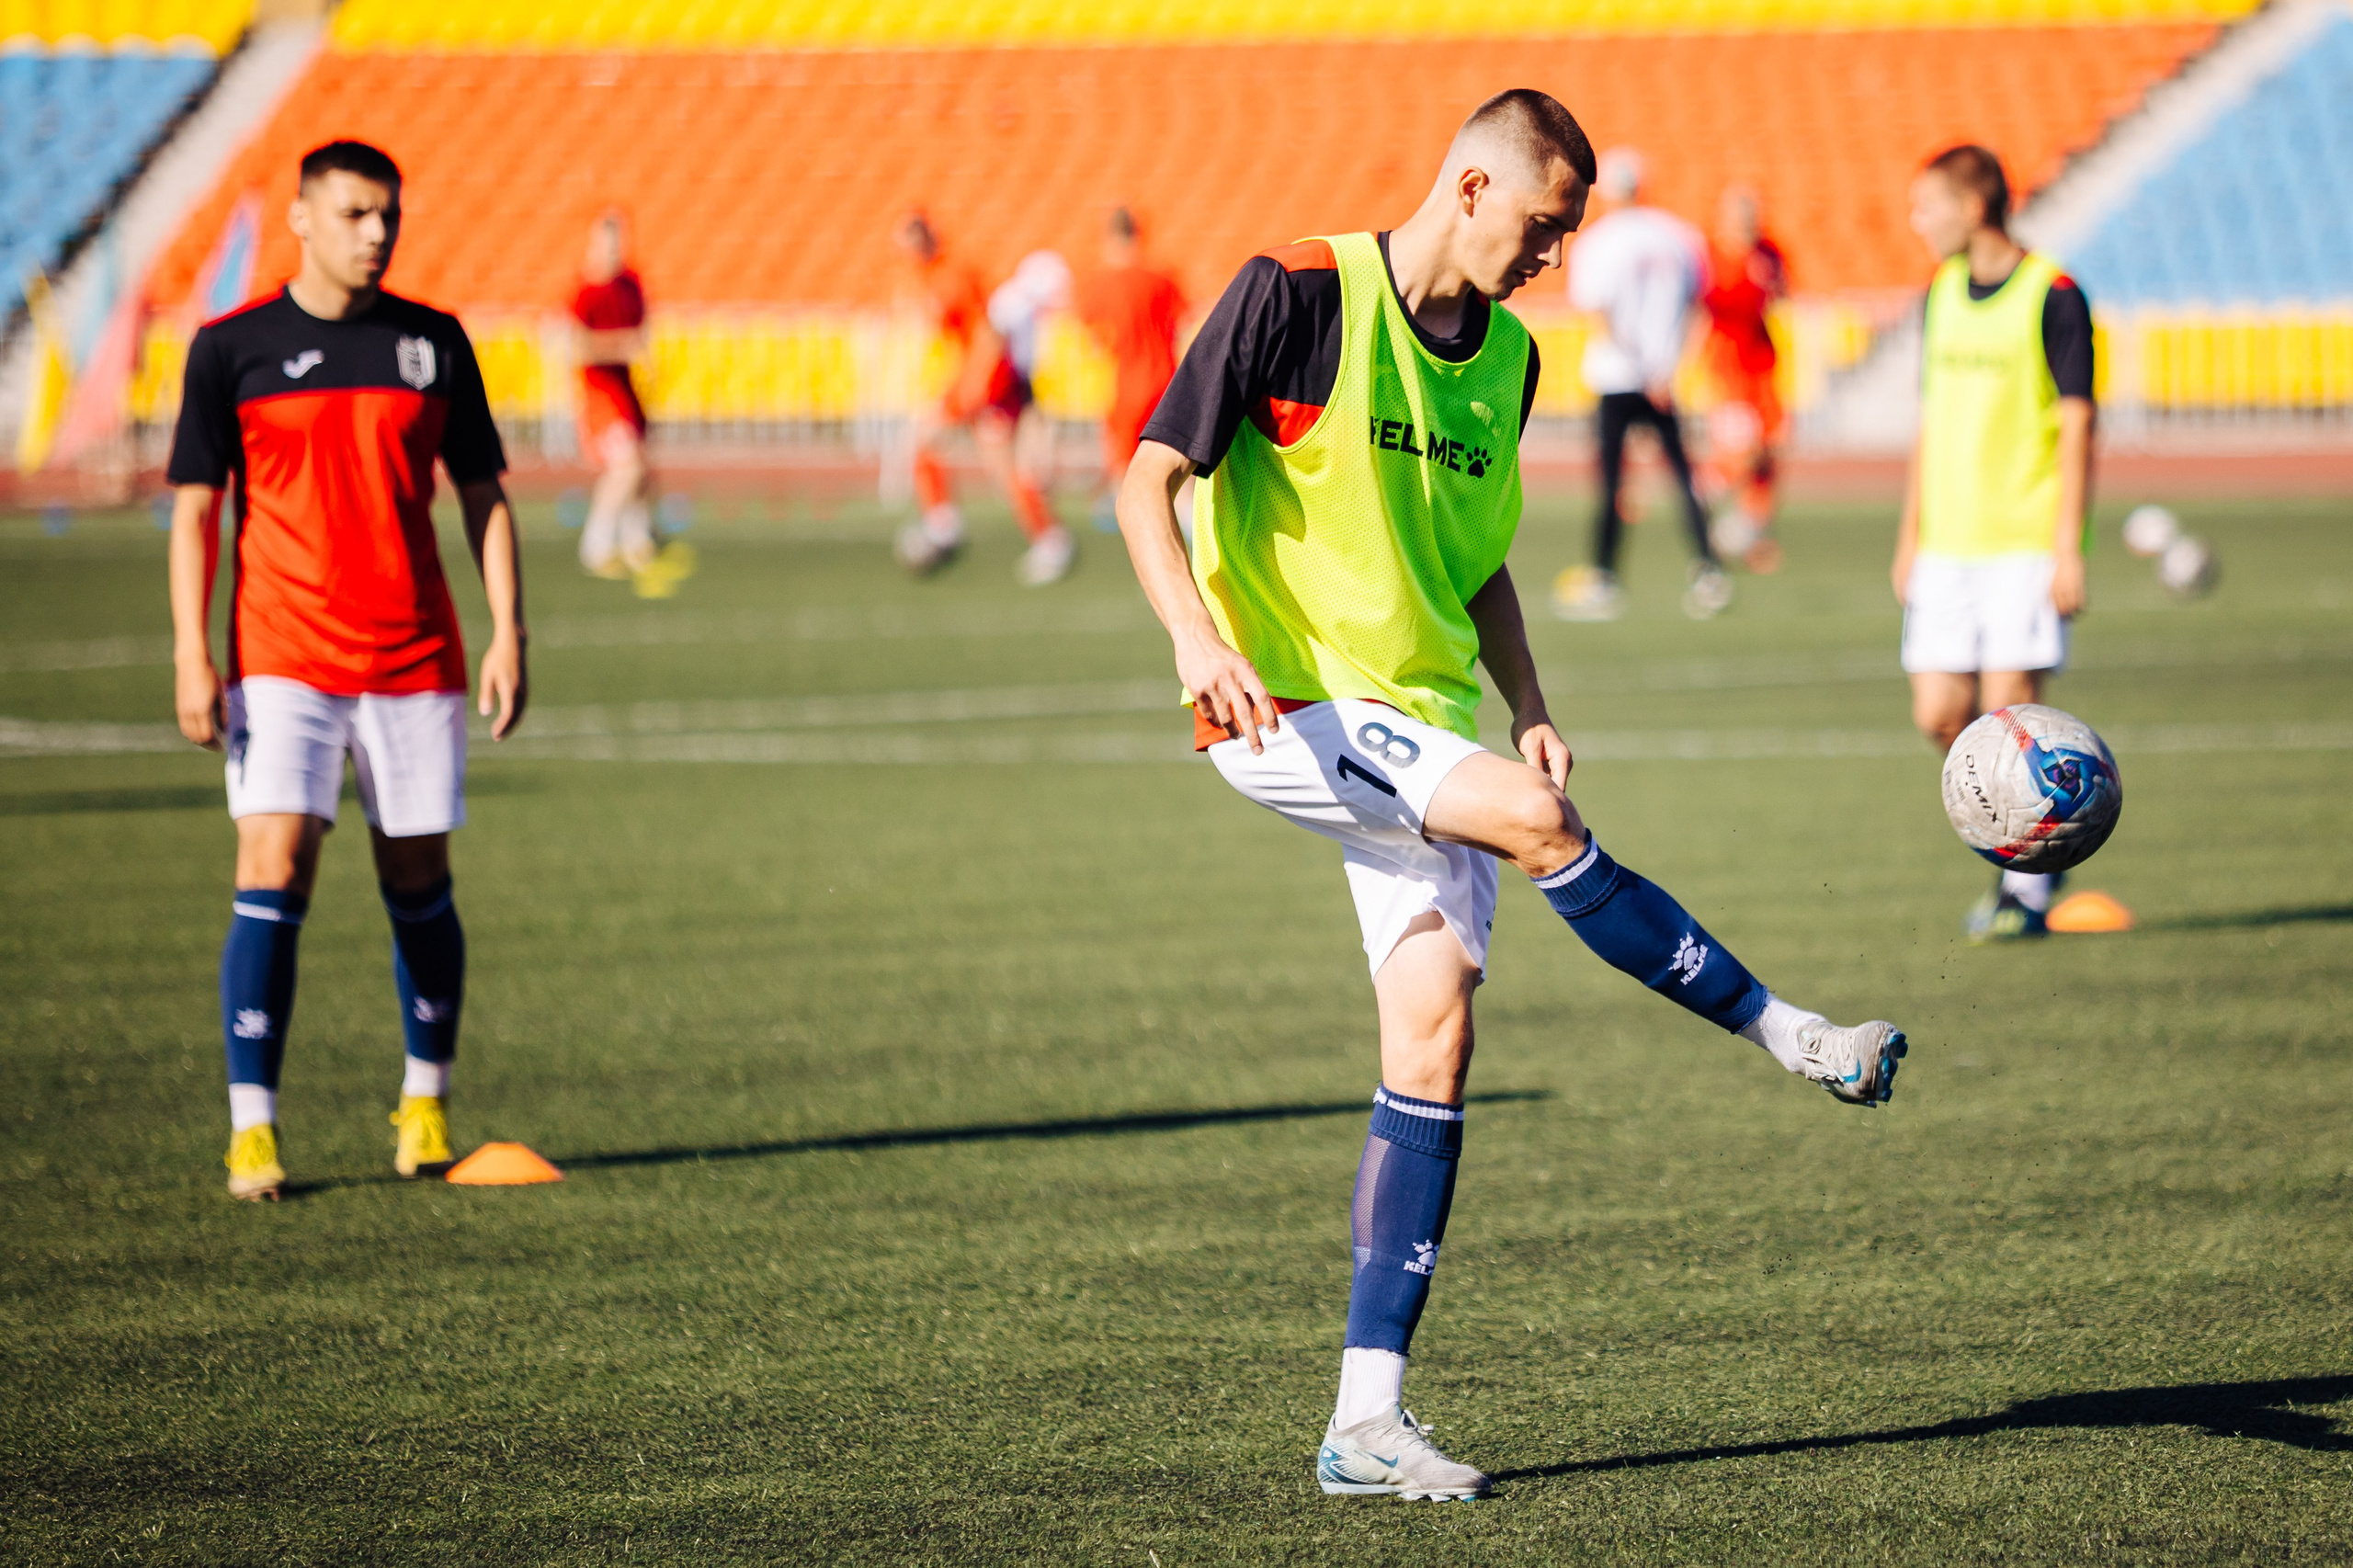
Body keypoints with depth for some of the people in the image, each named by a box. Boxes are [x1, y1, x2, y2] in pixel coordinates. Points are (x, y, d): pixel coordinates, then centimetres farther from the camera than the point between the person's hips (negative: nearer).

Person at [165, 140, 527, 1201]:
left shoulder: (434, 344, 6)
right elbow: (194, 508, 2)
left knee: (418, 887, 8)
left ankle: (426, 1102, 26)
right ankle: (251, 1127, -11)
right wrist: (192, 658, -6)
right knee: (272, 878, -13)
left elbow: (483, 496, 11)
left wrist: (507, 631, 1)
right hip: (281, 661, -2)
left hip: (416, 661, 2)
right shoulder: (233, 348, 1)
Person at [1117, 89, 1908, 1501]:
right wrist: (1196, 637, -27)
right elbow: (1149, 478, -11)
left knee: (1435, 1031, -5)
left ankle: (1368, 1420, -5)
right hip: (1284, 706, -7)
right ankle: (1792, 1038, -8)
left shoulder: (1505, 358, 12)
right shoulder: (1298, 297, -9)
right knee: (1543, 827, -27)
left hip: (1420, 726, 7)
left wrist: (1529, 710, 8)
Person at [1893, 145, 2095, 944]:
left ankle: (2026, 884, 1)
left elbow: (2077, 425, -9)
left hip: (2025, 540, -6)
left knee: (2008, 706, -10)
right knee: (1940, 714, 1)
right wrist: (1909, 536, 16)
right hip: (1947, 541, 6)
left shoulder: (2052, 296, -8)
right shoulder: (1943, 294, 12)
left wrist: (2068, 548, -14)